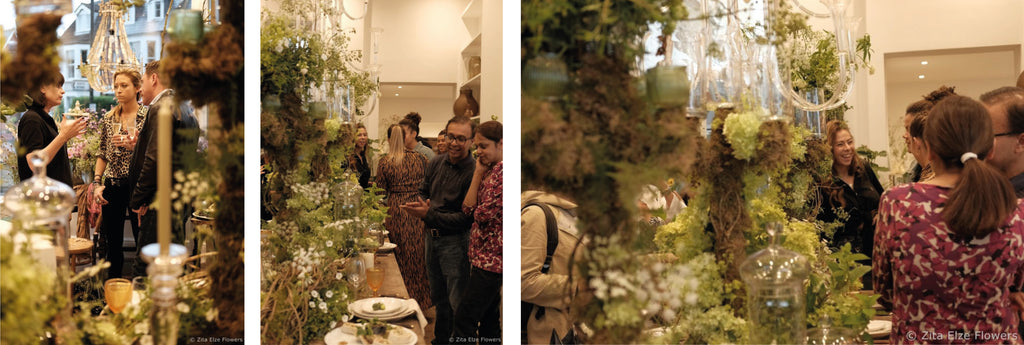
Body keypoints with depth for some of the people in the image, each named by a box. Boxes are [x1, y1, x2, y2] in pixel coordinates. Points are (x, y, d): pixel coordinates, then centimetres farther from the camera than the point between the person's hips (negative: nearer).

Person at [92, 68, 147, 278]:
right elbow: (102, 154, 14)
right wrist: (97, 182, 5)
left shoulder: (148, 116, -3)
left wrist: (134, 146, -20)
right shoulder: (109, 119, 10)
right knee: (112, 243, 9)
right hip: (112, 186, 4)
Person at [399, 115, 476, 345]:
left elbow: (466, 218, -21)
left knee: (458, 301, 2)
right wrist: (422, 205, -7)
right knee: (438, 296, 22)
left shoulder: (474, 172, -20)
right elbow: (424, 191, 17)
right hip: (431, 237, 7)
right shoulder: (436, 163, 2)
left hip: (455, 241, -7)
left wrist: (428, 215, -22)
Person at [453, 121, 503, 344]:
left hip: (491, 257, -10)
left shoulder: (502, 172, -16)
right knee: (488, 316, 14)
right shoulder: (488, 171, 14)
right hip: (483, 256, 10)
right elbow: (467, 209, 9)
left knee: (465, 317, -9)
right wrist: (478, 173, 5)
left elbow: (483, 214, -16)